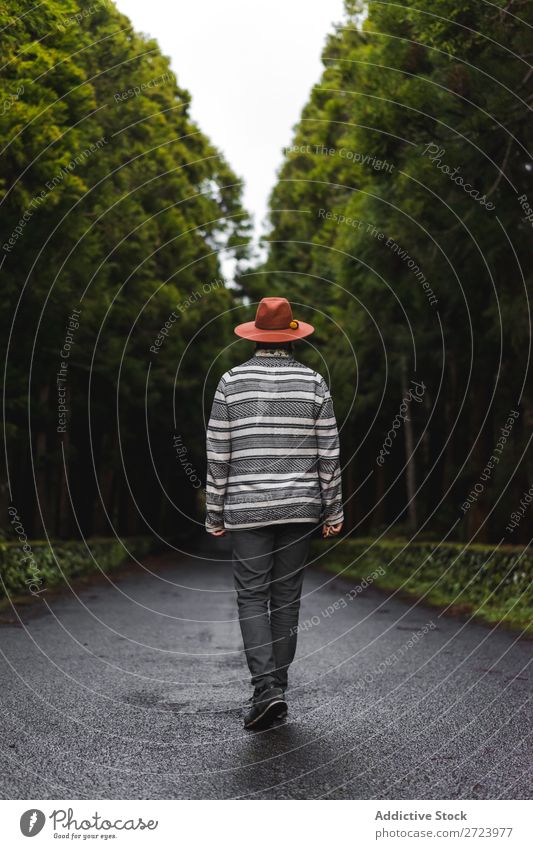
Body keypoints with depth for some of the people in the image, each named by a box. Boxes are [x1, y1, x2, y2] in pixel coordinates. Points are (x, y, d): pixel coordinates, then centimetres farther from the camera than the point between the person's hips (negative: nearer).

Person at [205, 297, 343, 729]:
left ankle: (267, 688, -11)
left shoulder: (231, 382, -2)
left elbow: (218, 455, -2)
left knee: (252, 597, 3)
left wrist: (215, 514, 5)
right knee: (287, 596, 10)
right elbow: (329, 454, -1)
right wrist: (334, 511, 7)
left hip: (248, 508, -1)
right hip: (300, 507, 2)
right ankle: (277, 690, 18)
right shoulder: (314, 383, 0)